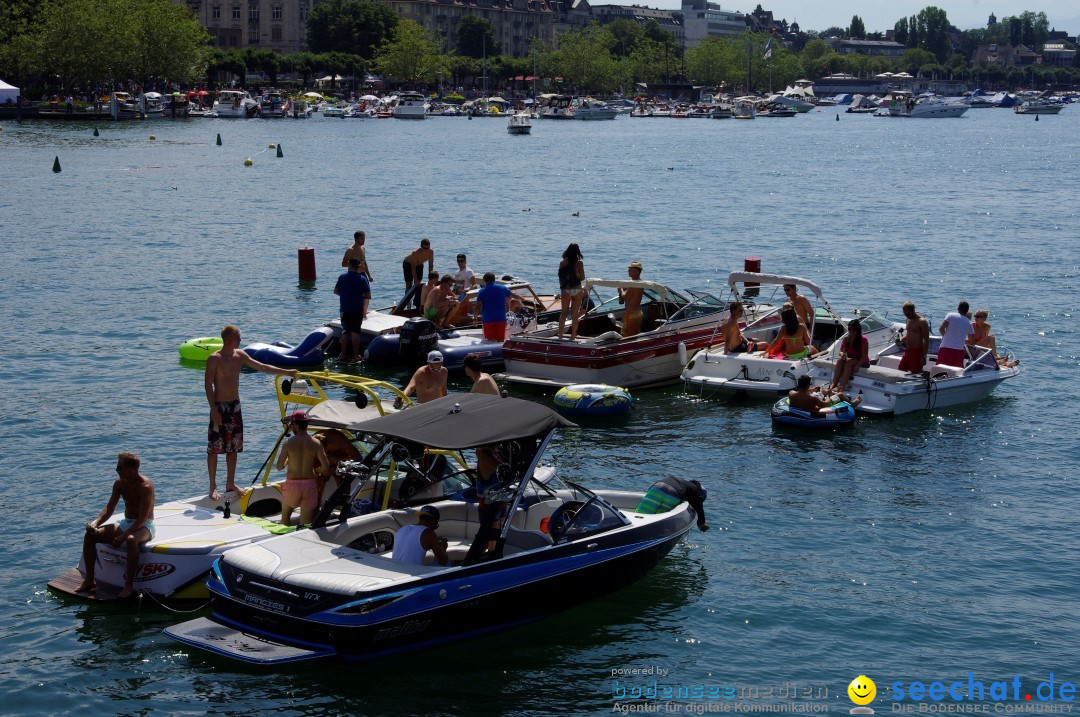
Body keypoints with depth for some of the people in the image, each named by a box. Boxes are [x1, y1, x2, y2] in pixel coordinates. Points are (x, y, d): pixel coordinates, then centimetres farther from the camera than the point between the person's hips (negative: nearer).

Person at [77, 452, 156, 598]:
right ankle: (89, 581, -2)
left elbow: (142, 519, -25)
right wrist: (96, 522, -13)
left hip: (144, 526, -7)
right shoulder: (119, 483, 1)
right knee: (90, 535, -8)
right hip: (126, 523, 7)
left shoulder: (145, 486, -21)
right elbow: (109, 508, 7)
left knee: (131, 540, -42)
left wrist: (123, 536, -32)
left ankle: (129, 585, -33)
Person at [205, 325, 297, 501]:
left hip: (235, 406, 7)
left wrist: (286, 372, 12)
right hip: (219, 406, -7)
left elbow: (261, 367, 14)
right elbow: (208, 385, -14)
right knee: (214, 448, -3)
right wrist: (214, 411, -19)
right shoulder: (214, 359, -13)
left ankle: (230, 483, 19)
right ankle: (213, 486, 3)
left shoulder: (240, 355, 7)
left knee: (233, 447, 10)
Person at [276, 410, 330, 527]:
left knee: (285, 515, 24)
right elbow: (326, 467, -8)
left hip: (292, 484, -1)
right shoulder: (316, 443, -5)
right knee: (306, 524, 5)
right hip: (310, 484, 1)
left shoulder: (288, 443, -9)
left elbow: (279, 466, -9)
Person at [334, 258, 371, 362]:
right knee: (355, 331, -1)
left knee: (346, 331, 12)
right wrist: (365, 310, 9)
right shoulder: (362, 279, -5)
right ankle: (356, 355, -4)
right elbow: (368, 296, -6)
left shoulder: (342, 277, 1)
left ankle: (343, 355, 13)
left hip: (344, 309, 2)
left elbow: (336, 291, 11)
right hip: (357, 309, -2)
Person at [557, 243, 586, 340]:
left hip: (566, 290, 1)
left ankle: (560, 336, 9)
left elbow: (560, 277, 4)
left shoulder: (563, 263, -2)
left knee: (563, 313, 15)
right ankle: (573, 337, 9)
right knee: (575, 315, 8)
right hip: (577, 290, -1)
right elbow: (582, 278, -7)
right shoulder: (579, 263, -8)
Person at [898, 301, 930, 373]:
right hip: (907, 351, 9)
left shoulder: (921, 322, -13)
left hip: (917, 351, -9)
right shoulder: (909, 320, 12)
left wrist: (924, 356, -19)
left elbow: (926, 340, -15)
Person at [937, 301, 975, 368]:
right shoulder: (968, 322, 13)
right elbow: (971, 341, 15)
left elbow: (941, 329, -4)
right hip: (959, 350, 2)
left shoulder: (950, 315, 5)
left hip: (945, 348, -2)